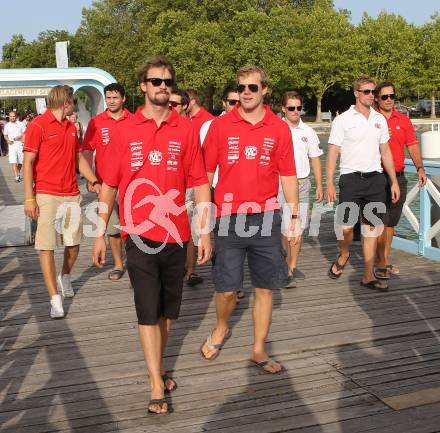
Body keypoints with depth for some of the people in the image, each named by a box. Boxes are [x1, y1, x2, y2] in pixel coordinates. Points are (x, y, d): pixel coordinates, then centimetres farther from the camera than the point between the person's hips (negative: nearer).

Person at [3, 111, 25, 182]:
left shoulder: (20, 124, 3)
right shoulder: (7, 125, 8)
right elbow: (5, 135, 14)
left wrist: (20, 136, -16)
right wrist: (8, 140, -6)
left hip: (20, 145, 0)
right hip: (12, 145, 0)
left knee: (20, 162, 9)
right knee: (13, 162, -14)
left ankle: (18, 174, 32)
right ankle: (16, 177, -18)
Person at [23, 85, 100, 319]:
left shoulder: (71, 128, 15)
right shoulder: (38, 125, -7)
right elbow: (28, 162, -9)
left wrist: (94, 181, 10)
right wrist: (29, 198, -14)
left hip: (72, 195, 6)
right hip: (47, 196, -6)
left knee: (74, 243, 11)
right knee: (46, 247, -4)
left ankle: (64, 276, 38)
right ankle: (55, 298, 1)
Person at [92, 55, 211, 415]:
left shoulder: (186, 128, 1)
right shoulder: (125, 130, 1)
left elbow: (200, 182, 3)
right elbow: (109, 184, 5)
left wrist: (205, 231, -1)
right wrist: (100, 233, 3)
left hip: (176, 234, 1)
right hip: (139, 234, -1)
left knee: (168, 309, 14)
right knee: (148, 310, 0)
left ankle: (158, 366, 35)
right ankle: (157, 385, 10)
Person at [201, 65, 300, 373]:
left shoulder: (279, 128, 4)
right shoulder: (220, 125, 2)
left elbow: (288, 175, 7)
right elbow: (206, 172, 4)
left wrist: (295, 215, 3)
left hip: (267, 218, 1)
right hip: (229, 219, -1)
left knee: (265, 288, 7)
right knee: (227, 288, 1)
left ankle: (259, 350, 23)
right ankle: (221, 330, 33)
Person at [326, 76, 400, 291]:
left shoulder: (380, 119, 11)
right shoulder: (343, 120, -3)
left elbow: (385, 152, 15)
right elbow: (333, 152, -5)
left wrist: (394, 182, 11)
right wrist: (330, 183, -12)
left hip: (375, 178, 4)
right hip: (351, 178, -4)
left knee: (372, 228, 5)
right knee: (346, 226, -6)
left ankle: (368, 276, 12)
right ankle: (343, 255, 28)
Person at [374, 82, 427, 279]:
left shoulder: (403, 120, 10)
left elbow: (412, 145, 7)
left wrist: (420, 168, -5)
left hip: (398, 177, 5)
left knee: (391, 221, 12)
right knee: (379, 222, -6)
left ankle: (386, 260, 23)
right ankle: (380, 264, 1)